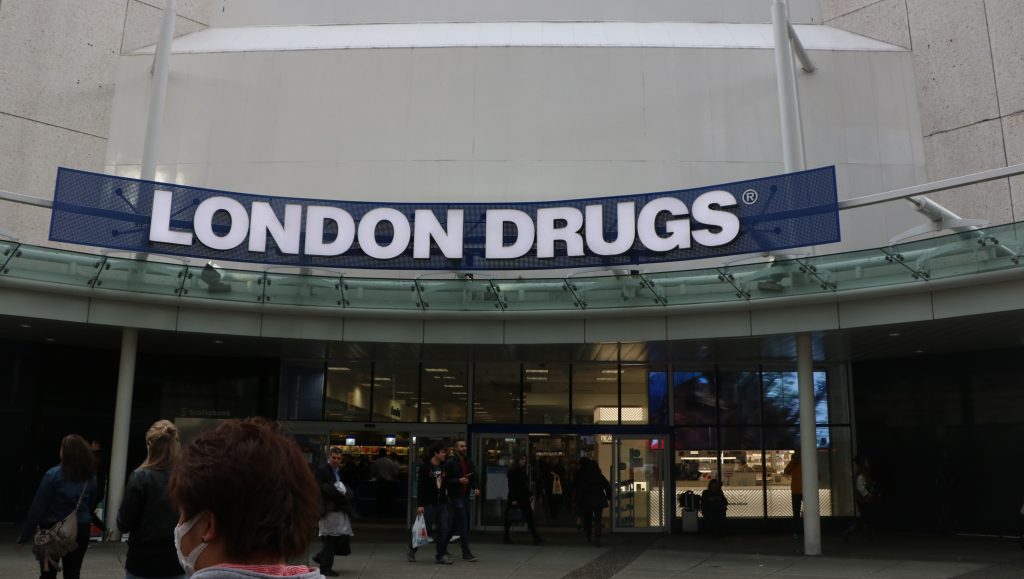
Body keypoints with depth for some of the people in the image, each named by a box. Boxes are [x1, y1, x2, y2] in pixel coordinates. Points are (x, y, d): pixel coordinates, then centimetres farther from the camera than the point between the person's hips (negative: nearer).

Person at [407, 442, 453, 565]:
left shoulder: (443, 466, 9)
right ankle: (411, 549, 26)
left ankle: (441, 555, 9)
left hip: (442, 504, 6)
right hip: (429, 504, -6)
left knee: (443, 530, 2)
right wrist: (420, 504, -17)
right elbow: (420, 487, -13)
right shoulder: (425, 467, -10)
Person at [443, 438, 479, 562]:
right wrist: (458, 481, -22)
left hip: (465, 496, 7)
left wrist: (475, 488, -1)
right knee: (463, 524, -10)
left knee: (457, 524, 14)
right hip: (456, 496, -7)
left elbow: (473, 477, 17)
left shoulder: (468, 462, 11)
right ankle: (466, 553, -7)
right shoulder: (450, 462, -8)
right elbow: (445, 480, -11)